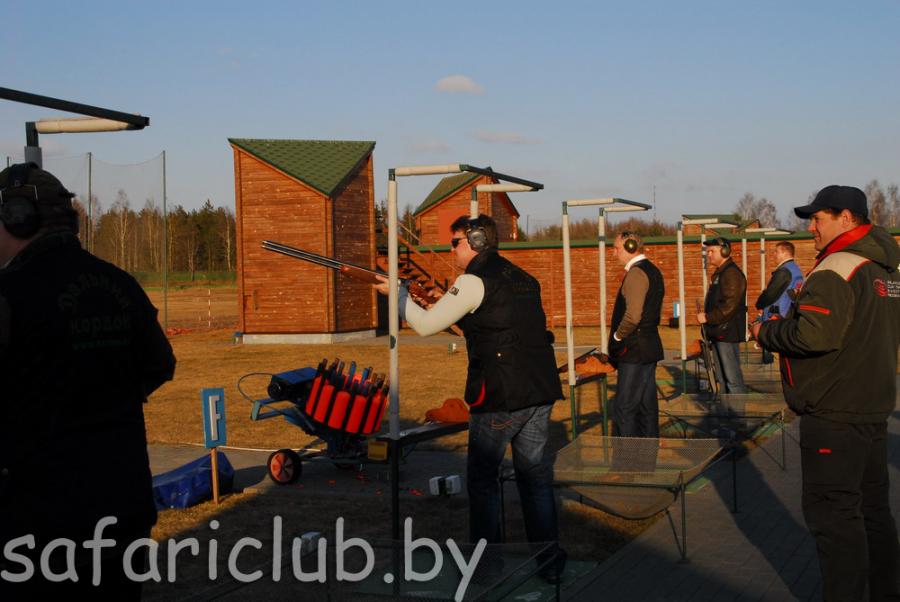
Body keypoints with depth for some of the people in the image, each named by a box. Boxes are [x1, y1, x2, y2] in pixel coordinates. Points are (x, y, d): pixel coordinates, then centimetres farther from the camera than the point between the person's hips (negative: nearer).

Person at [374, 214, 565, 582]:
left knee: (482, 477, 7)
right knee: (534, 472, 13)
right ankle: (549, 560, 15)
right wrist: (453, 303, 21)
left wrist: (398, 293, 9)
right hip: (541, 390, 7)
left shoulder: (474, 280, -7)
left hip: (501, 394, -7)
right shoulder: (522, 279, 16)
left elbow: (426, 325, -5)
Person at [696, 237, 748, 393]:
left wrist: (708, 318, -19)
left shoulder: (732, 273, -14)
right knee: (722, 377, 15)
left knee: (732, 376, -8)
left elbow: (730, 305, -23)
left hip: (727, 333, -10)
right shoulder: (719, 273, 18)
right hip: (718, 333, 10)